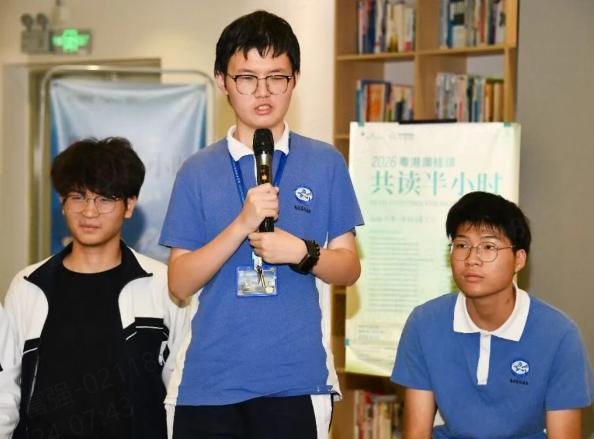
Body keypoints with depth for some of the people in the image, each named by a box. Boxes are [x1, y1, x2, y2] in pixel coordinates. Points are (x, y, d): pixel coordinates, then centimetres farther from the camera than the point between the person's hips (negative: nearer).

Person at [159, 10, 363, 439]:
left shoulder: (325, 164, 5)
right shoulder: (199, 171, 6)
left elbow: (349, 268, 6)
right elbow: (180, 283, -1)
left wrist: (302, 252, -14)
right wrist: (242, 224, -14)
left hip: (296, 379, -1)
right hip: (210, 380, 1)